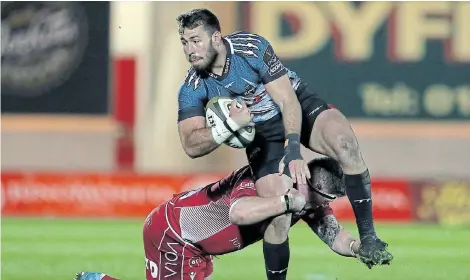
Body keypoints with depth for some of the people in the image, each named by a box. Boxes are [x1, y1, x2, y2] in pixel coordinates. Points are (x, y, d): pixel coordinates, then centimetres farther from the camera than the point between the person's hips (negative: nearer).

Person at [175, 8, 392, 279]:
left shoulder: (251, 47, -23)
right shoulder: (192, 89, -14)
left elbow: (288, 101, -22)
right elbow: (191, 145, -19)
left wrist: (293, 151, -35)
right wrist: (230, 125, -37)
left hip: (300, 107, -2)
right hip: (262, 135, 2)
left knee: (346, 143, -33)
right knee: (279, 213, -18)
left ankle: (368, 239, -27)